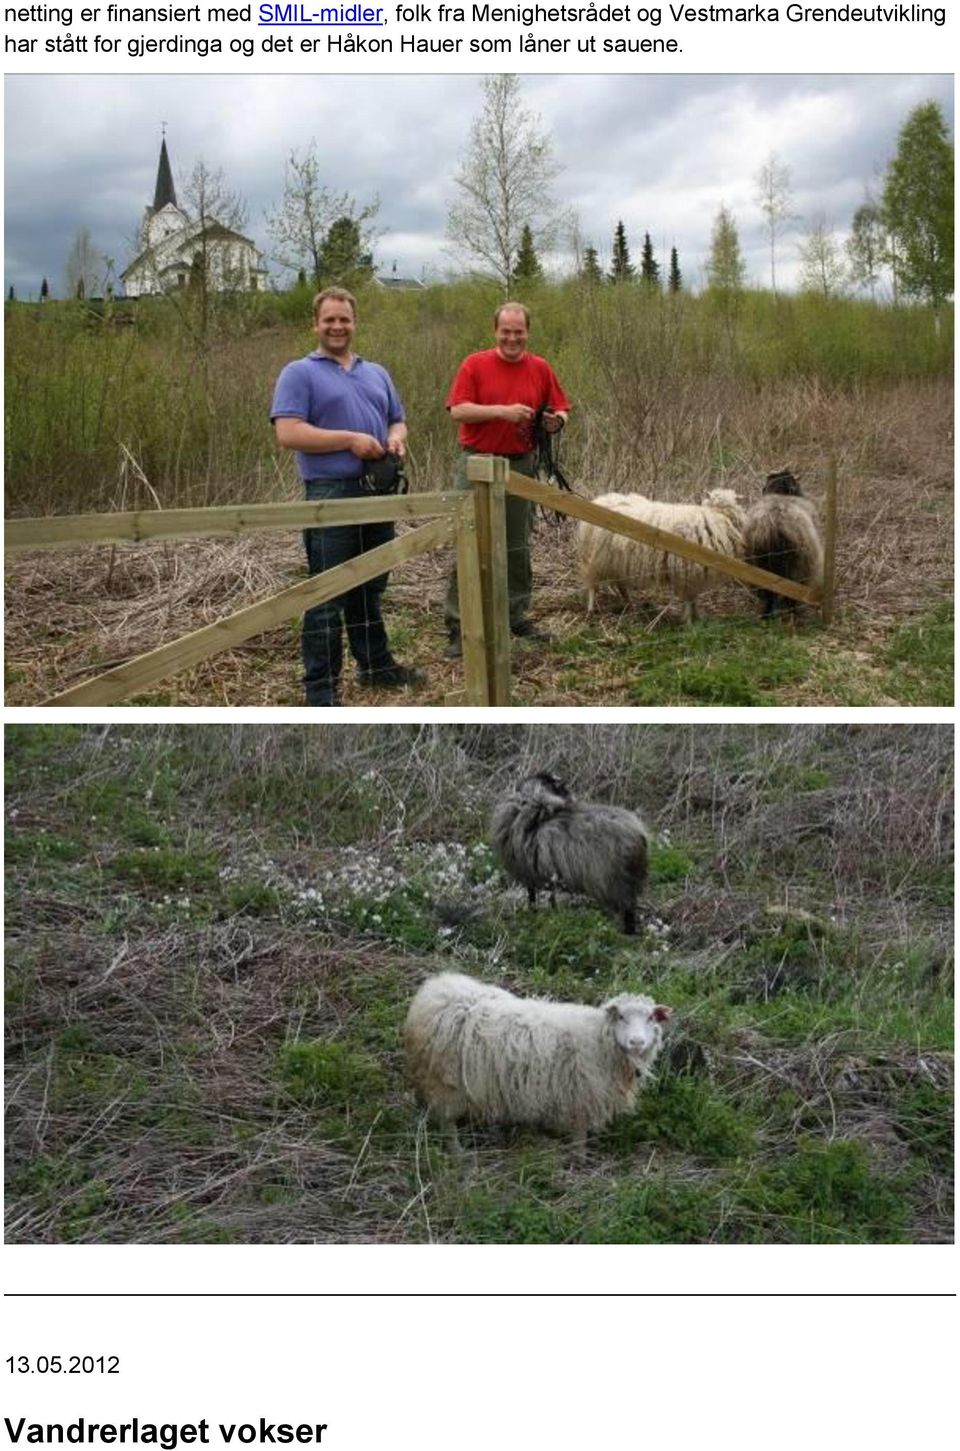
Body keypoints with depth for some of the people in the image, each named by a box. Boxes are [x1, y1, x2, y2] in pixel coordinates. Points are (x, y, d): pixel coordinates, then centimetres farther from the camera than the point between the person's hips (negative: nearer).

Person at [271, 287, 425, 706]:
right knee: (327, 595, -4)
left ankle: (376, 666, 28)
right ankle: (321, 688, 0)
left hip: (379, 494, 6)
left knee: (370, 589, 17)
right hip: (330, 494, -6)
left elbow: (397, 420, 24)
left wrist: (396, 439, -1)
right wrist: (350, 440, -17)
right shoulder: (299, 373, -2)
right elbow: (288, 433, -13)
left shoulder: (377, 373, 19)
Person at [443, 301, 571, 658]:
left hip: (521, 465, 4)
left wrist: (556, 420, -12)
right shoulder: (474, 365, -3)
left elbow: (561, 408, 12)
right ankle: (458, 626, -1)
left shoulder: (540, 368, 7)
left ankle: (517, 617, 22)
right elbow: (457, 410, -10)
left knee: (518, 547, 11)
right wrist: (502, 410, -20)